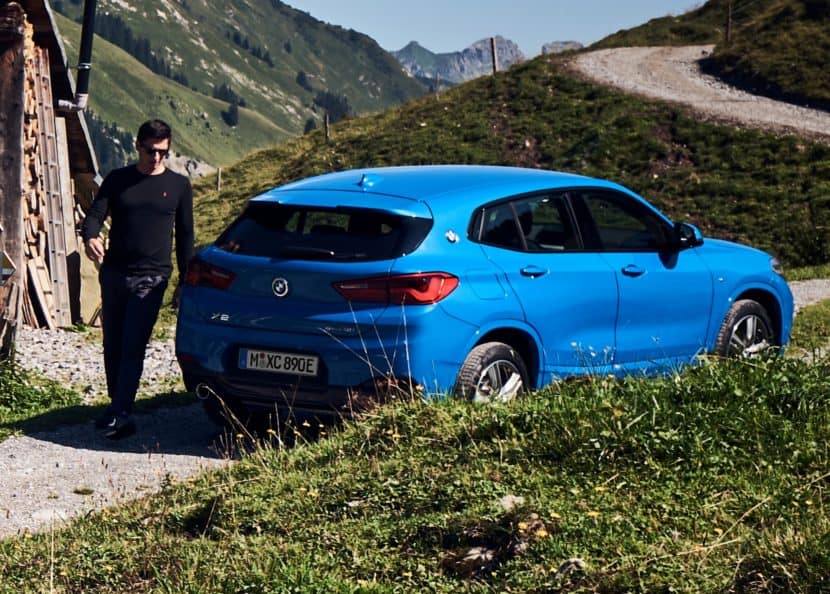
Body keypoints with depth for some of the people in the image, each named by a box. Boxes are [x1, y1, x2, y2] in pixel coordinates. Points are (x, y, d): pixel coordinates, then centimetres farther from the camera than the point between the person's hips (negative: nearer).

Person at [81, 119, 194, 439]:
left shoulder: (178, 185, 5)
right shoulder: (117, 180, 7)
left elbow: (185, 236, 8)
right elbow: (95, 214, -1)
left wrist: (185, 281, 6)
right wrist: (90, 237, -25)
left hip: (150, 279, -3)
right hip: (113, 273, 3)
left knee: (133, 347, -12)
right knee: (113, 345, 9)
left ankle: (120, 414, -14)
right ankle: (117, 405, 22)